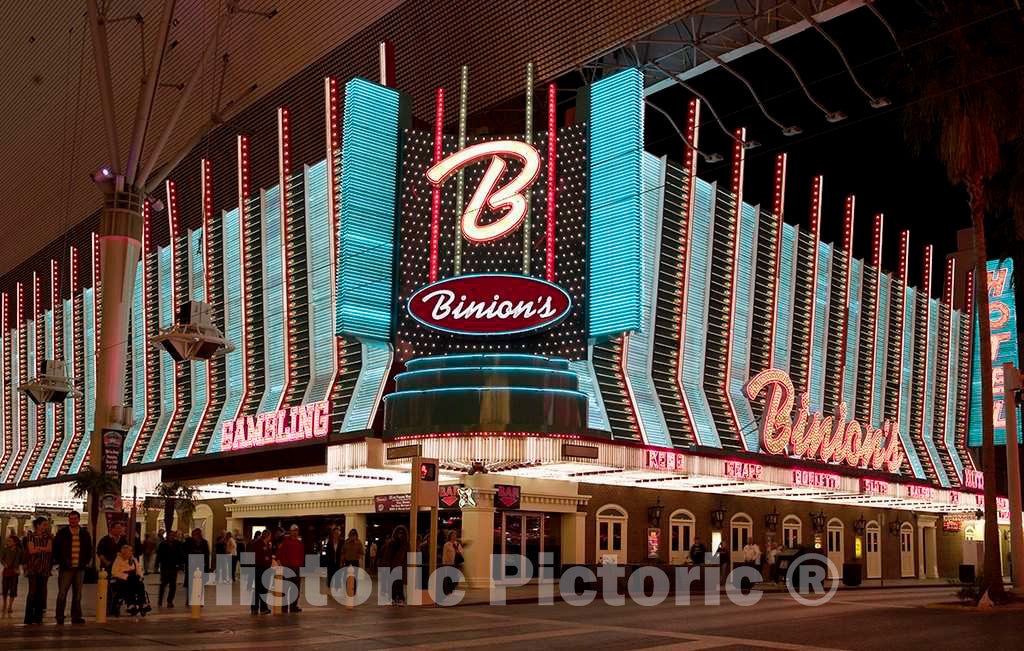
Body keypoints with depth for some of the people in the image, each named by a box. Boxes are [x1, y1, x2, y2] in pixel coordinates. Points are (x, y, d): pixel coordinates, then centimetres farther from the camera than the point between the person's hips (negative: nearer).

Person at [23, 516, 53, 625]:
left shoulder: (48, 537, 11)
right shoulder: (30, 536, 5)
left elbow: (50, 549, -4)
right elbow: (31, 550, -7)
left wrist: (38, 548, -6)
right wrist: (44, 549, -3)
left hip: (44, 568, 2)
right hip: (33, 567, -2)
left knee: (42, 592, 0)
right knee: (32, 591, -8)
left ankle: (38, 617, 5)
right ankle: (28, 618, -3)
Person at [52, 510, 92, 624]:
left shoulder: (85, 534, 10)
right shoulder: (61, 533, 1)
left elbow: (89, 550, 19)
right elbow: (55, 549, 5)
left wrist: (86, 562, 8)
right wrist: (60, 562, -2)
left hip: (80, 568, 3)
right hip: (65, 568, -3)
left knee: (77, 594, 6)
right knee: (62, 594, -2)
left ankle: (76, 617, 12)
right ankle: (59, 618, 5)